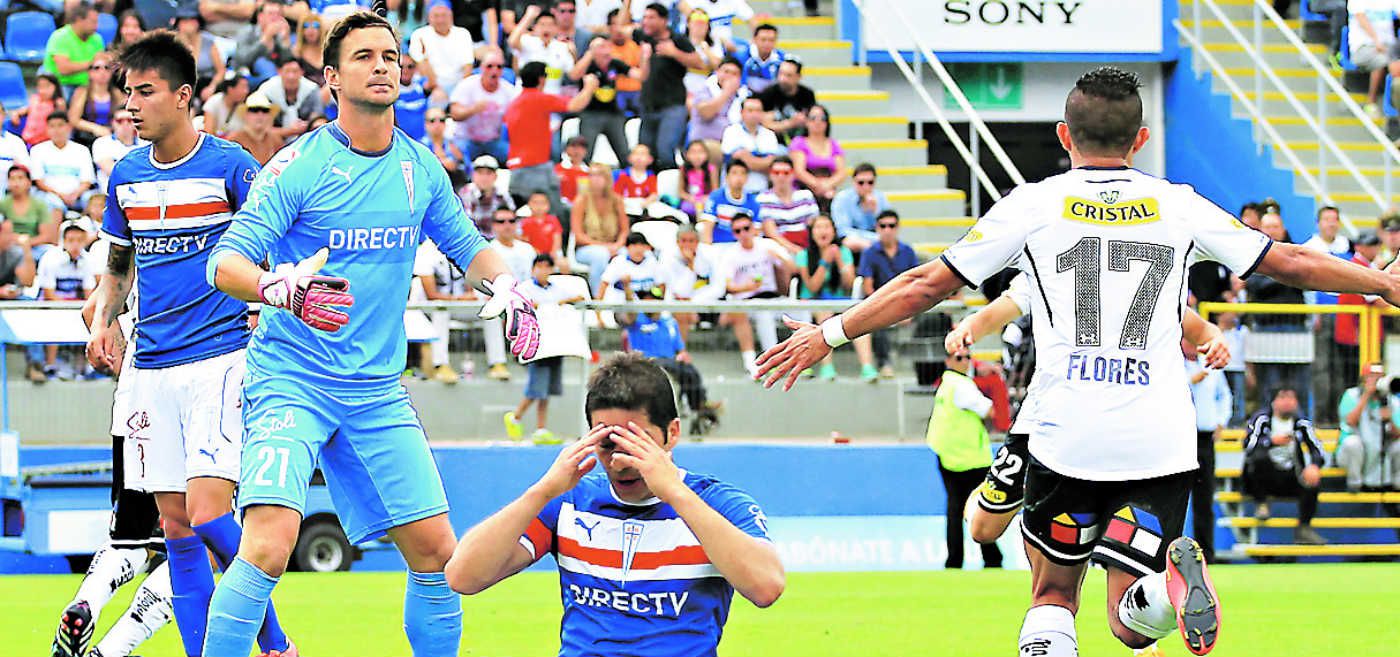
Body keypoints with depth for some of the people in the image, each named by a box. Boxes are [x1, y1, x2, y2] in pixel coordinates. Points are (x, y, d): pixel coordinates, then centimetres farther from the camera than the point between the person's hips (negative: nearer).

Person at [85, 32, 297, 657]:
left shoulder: (230, 165, -7)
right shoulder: (126, 175, 10)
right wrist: (103, 320, 7)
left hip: (221, 357, -6)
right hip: (153, 366, 6)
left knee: (208, 515, -16)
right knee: (176, 527, 5)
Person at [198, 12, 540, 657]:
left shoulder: (421, 167, 7)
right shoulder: (298, 167, -9)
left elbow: (467, 245, 23)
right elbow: (224, 263, -15)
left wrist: (506, 285, 2)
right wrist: (281, 287, -36)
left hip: (377, 389, 5)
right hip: (292, 379, -5)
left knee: (435, 551, 3)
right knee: (269, 543, -23)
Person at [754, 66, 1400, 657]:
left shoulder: (1034, 204, 3)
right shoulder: (1178, 206, 8)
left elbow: (927, 286, 4)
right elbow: (1293, 264, 14)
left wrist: (830, 333, 13)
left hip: (1066, 439, -1)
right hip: (1160, 439, 1)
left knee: (1052, 596, 17)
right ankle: (1172, 577, -29)